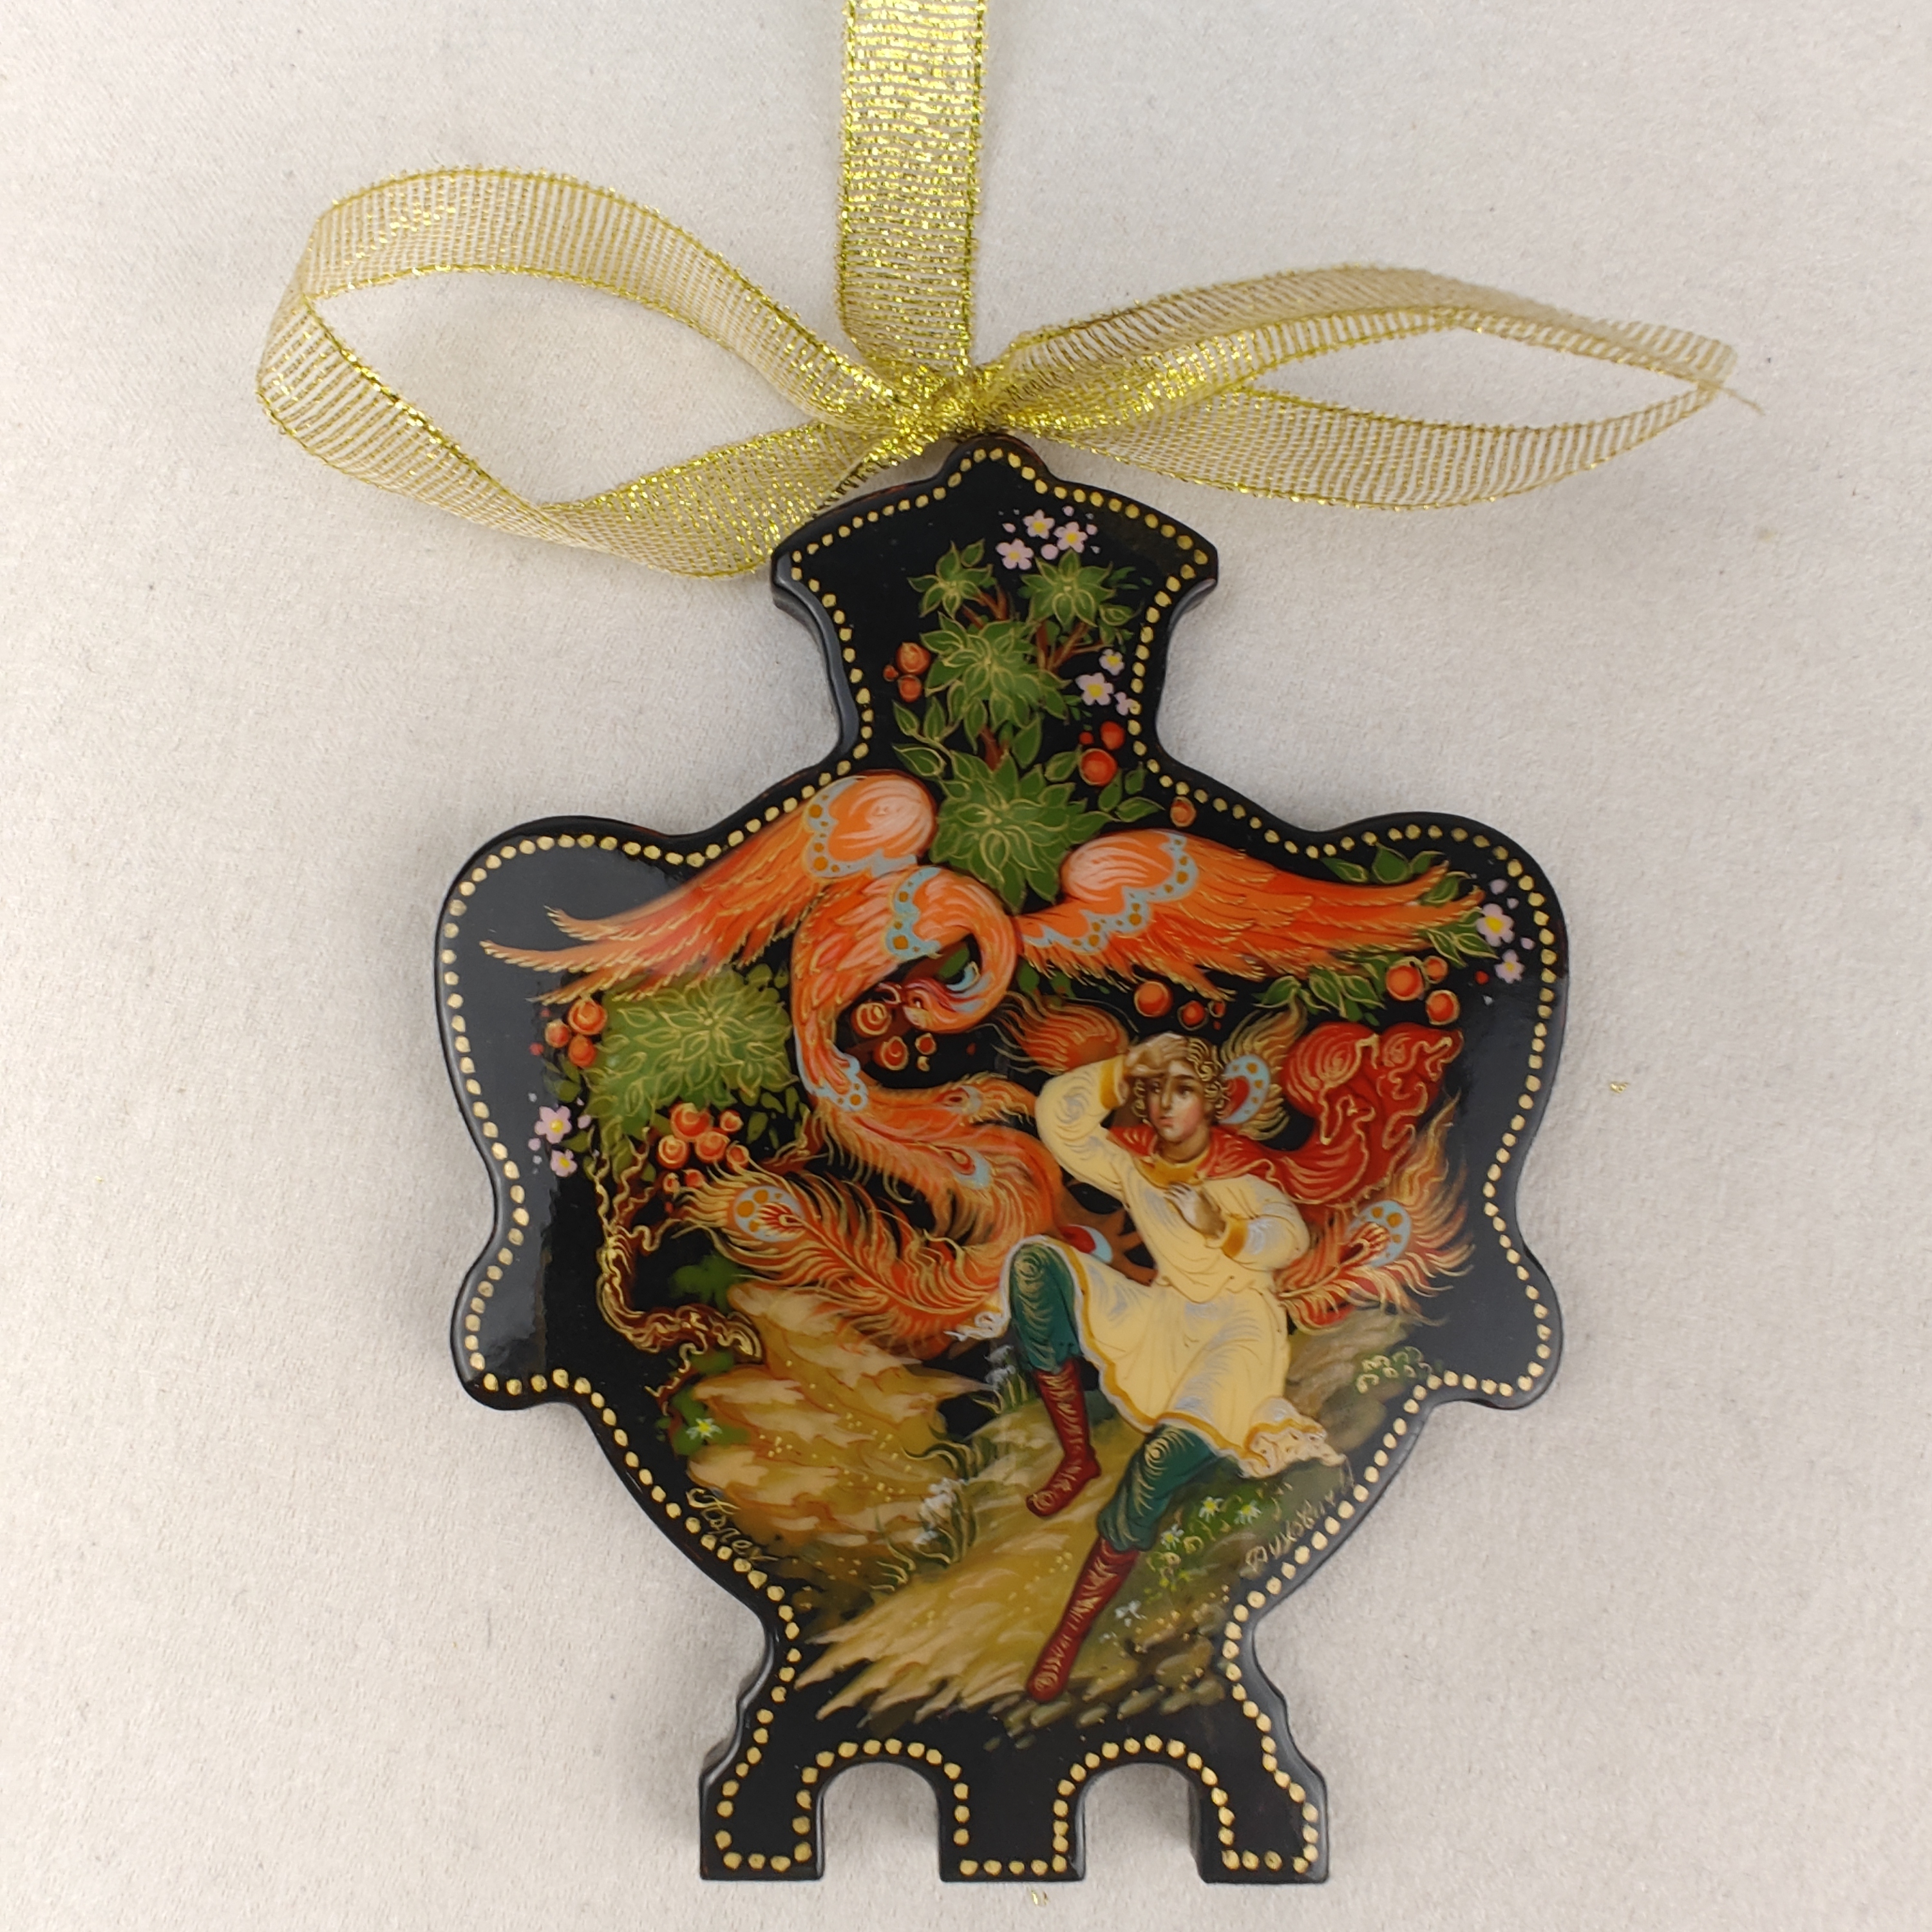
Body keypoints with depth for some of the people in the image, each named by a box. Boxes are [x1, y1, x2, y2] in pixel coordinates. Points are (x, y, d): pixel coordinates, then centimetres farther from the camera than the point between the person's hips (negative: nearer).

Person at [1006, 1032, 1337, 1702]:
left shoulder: (1243, 1162, 2)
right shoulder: (1134, 1157, 11)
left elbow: (1290, 1237, -8)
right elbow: (1057, 1118, 5)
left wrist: (1225, 1228, -25)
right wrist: (1124, 1069, 2)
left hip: (1237, 1316, -5)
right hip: (1162, 1313, 5)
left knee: (1176, 1444, -35)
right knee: (1033, 1259, -17)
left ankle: (1075, 1624, -30)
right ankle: (1077, 1457, -14)